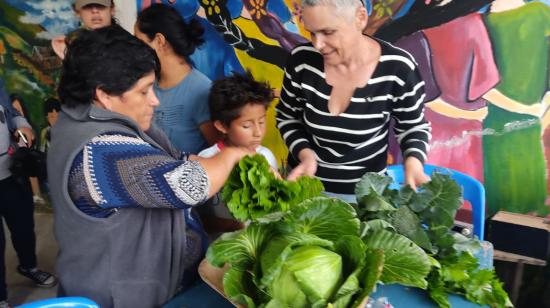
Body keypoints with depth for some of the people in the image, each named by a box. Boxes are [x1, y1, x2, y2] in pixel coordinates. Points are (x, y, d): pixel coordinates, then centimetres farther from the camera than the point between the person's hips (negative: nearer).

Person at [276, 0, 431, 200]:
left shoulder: (398, 69, -20)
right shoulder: (302, 60, -15)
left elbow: (413, 127, -4)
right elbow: (287, 118, -1)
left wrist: (413, 163, -23)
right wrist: (305, 154, -18)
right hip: (305, 180, 2)